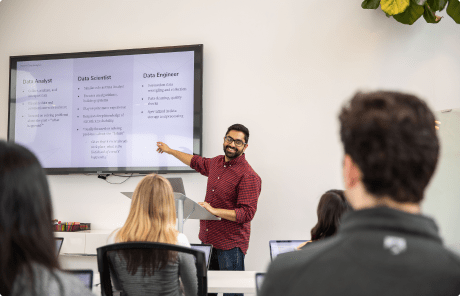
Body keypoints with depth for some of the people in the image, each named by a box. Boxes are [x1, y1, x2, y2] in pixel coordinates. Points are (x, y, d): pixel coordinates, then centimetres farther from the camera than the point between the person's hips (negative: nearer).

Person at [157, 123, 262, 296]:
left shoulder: (249, 176, -15)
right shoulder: (216, 162, 10)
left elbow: (247, 213, -19)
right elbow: (197, 162, 33)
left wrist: (214, 211, -25)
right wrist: (170, 151, 41)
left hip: (231, 244, -7)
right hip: (207, 239, 7)